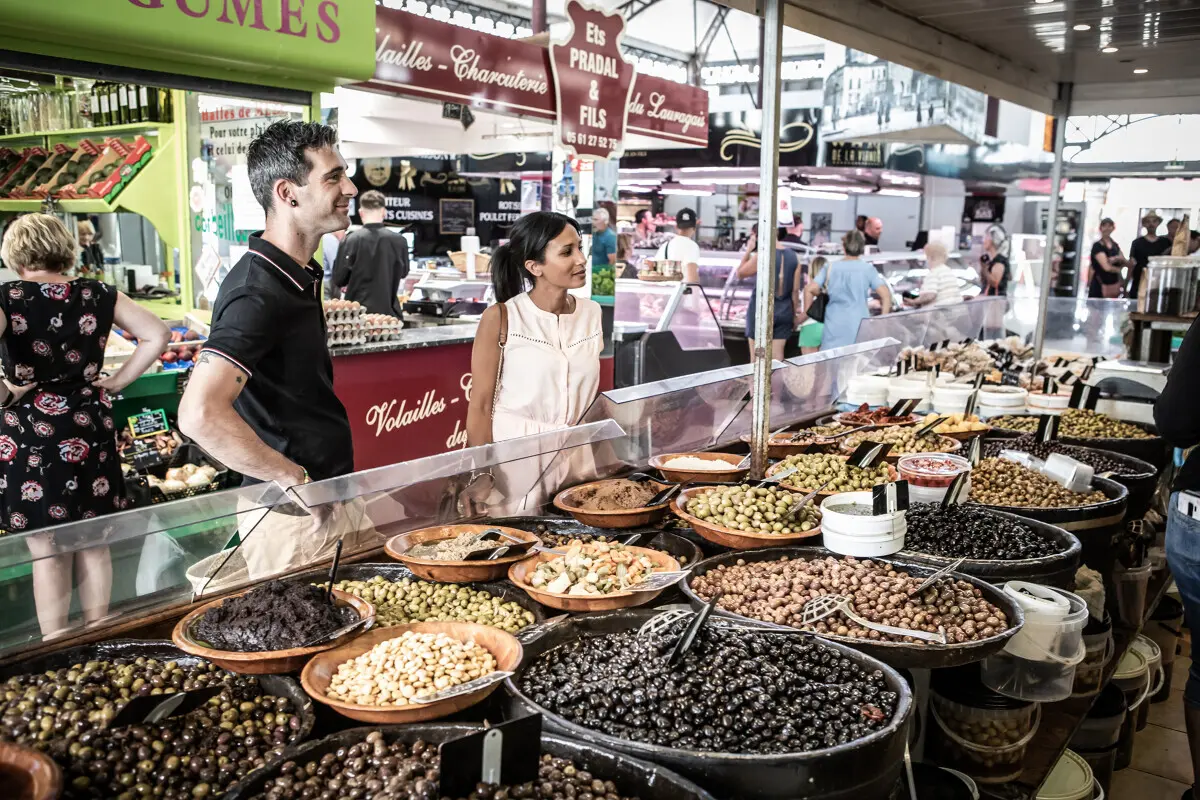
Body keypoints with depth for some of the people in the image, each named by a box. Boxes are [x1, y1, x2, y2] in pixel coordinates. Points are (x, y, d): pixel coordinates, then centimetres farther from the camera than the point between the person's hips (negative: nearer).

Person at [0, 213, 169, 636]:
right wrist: (118, 381, 6)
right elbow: (157, 336, 2)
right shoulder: (97, 295, 0)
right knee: (94, 546, 16)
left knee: (48, 555, 8)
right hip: (89, 432, 3)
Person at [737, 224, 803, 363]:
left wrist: (748, 250, 4)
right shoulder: (794, 257, 3)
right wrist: (795, 315, 13)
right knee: (777, 358, 8)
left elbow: (740, 273, 1)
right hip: (784, 311, 5)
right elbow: (795, 290, 4)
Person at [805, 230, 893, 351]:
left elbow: (810, 289, -2)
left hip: (834, 326, 1)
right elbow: (886, 294, -6)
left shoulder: (830, 267, 4)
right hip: (859, 325, -1)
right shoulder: (868, 269, 1)